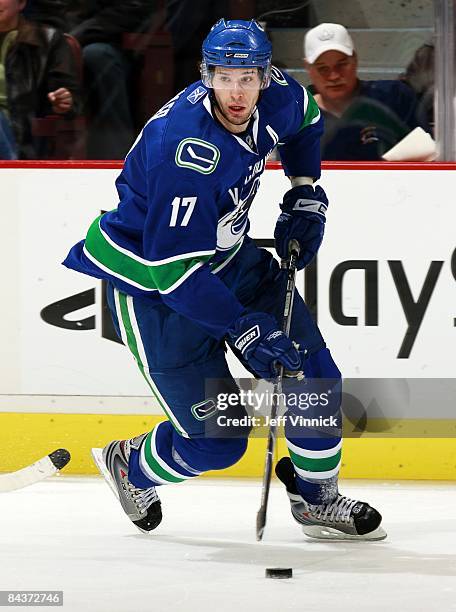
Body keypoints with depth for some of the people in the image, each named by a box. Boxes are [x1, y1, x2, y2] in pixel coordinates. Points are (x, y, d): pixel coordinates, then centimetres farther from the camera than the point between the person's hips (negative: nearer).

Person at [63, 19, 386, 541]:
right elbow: (173, 269, -34)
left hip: (227, 255, 8)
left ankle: (317, 498, 22)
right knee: (217, 438, -5)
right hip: (149, 281, -8)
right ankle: (131, 468, 26)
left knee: (313, 370, 2)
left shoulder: (276, 97, -12)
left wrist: (305, 197, 8)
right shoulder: (185, 149, -35)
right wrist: (244, 328, -35)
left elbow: (306, 120, 17)